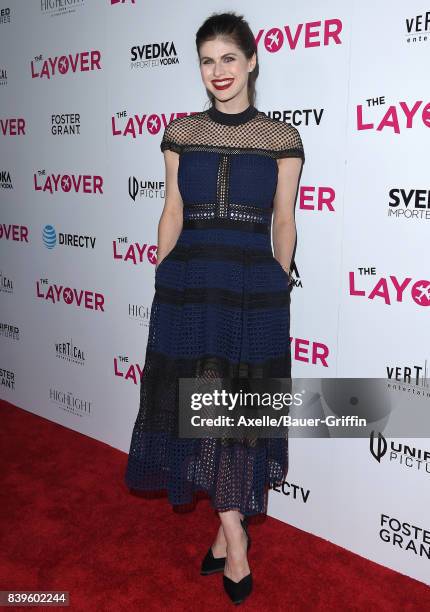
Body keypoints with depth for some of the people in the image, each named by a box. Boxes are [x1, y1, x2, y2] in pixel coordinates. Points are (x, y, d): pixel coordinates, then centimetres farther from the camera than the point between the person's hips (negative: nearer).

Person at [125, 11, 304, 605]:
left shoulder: (282, 138, 2)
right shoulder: (180, 132, 7)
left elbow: (284, 223, 5)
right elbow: (173, 212, 9)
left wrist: (277, 290, 5)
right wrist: (163, 281, 6)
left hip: (255, 287, -1)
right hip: (189, 283, 2)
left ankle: (228, 527, 28)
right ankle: (235, 538, 19)